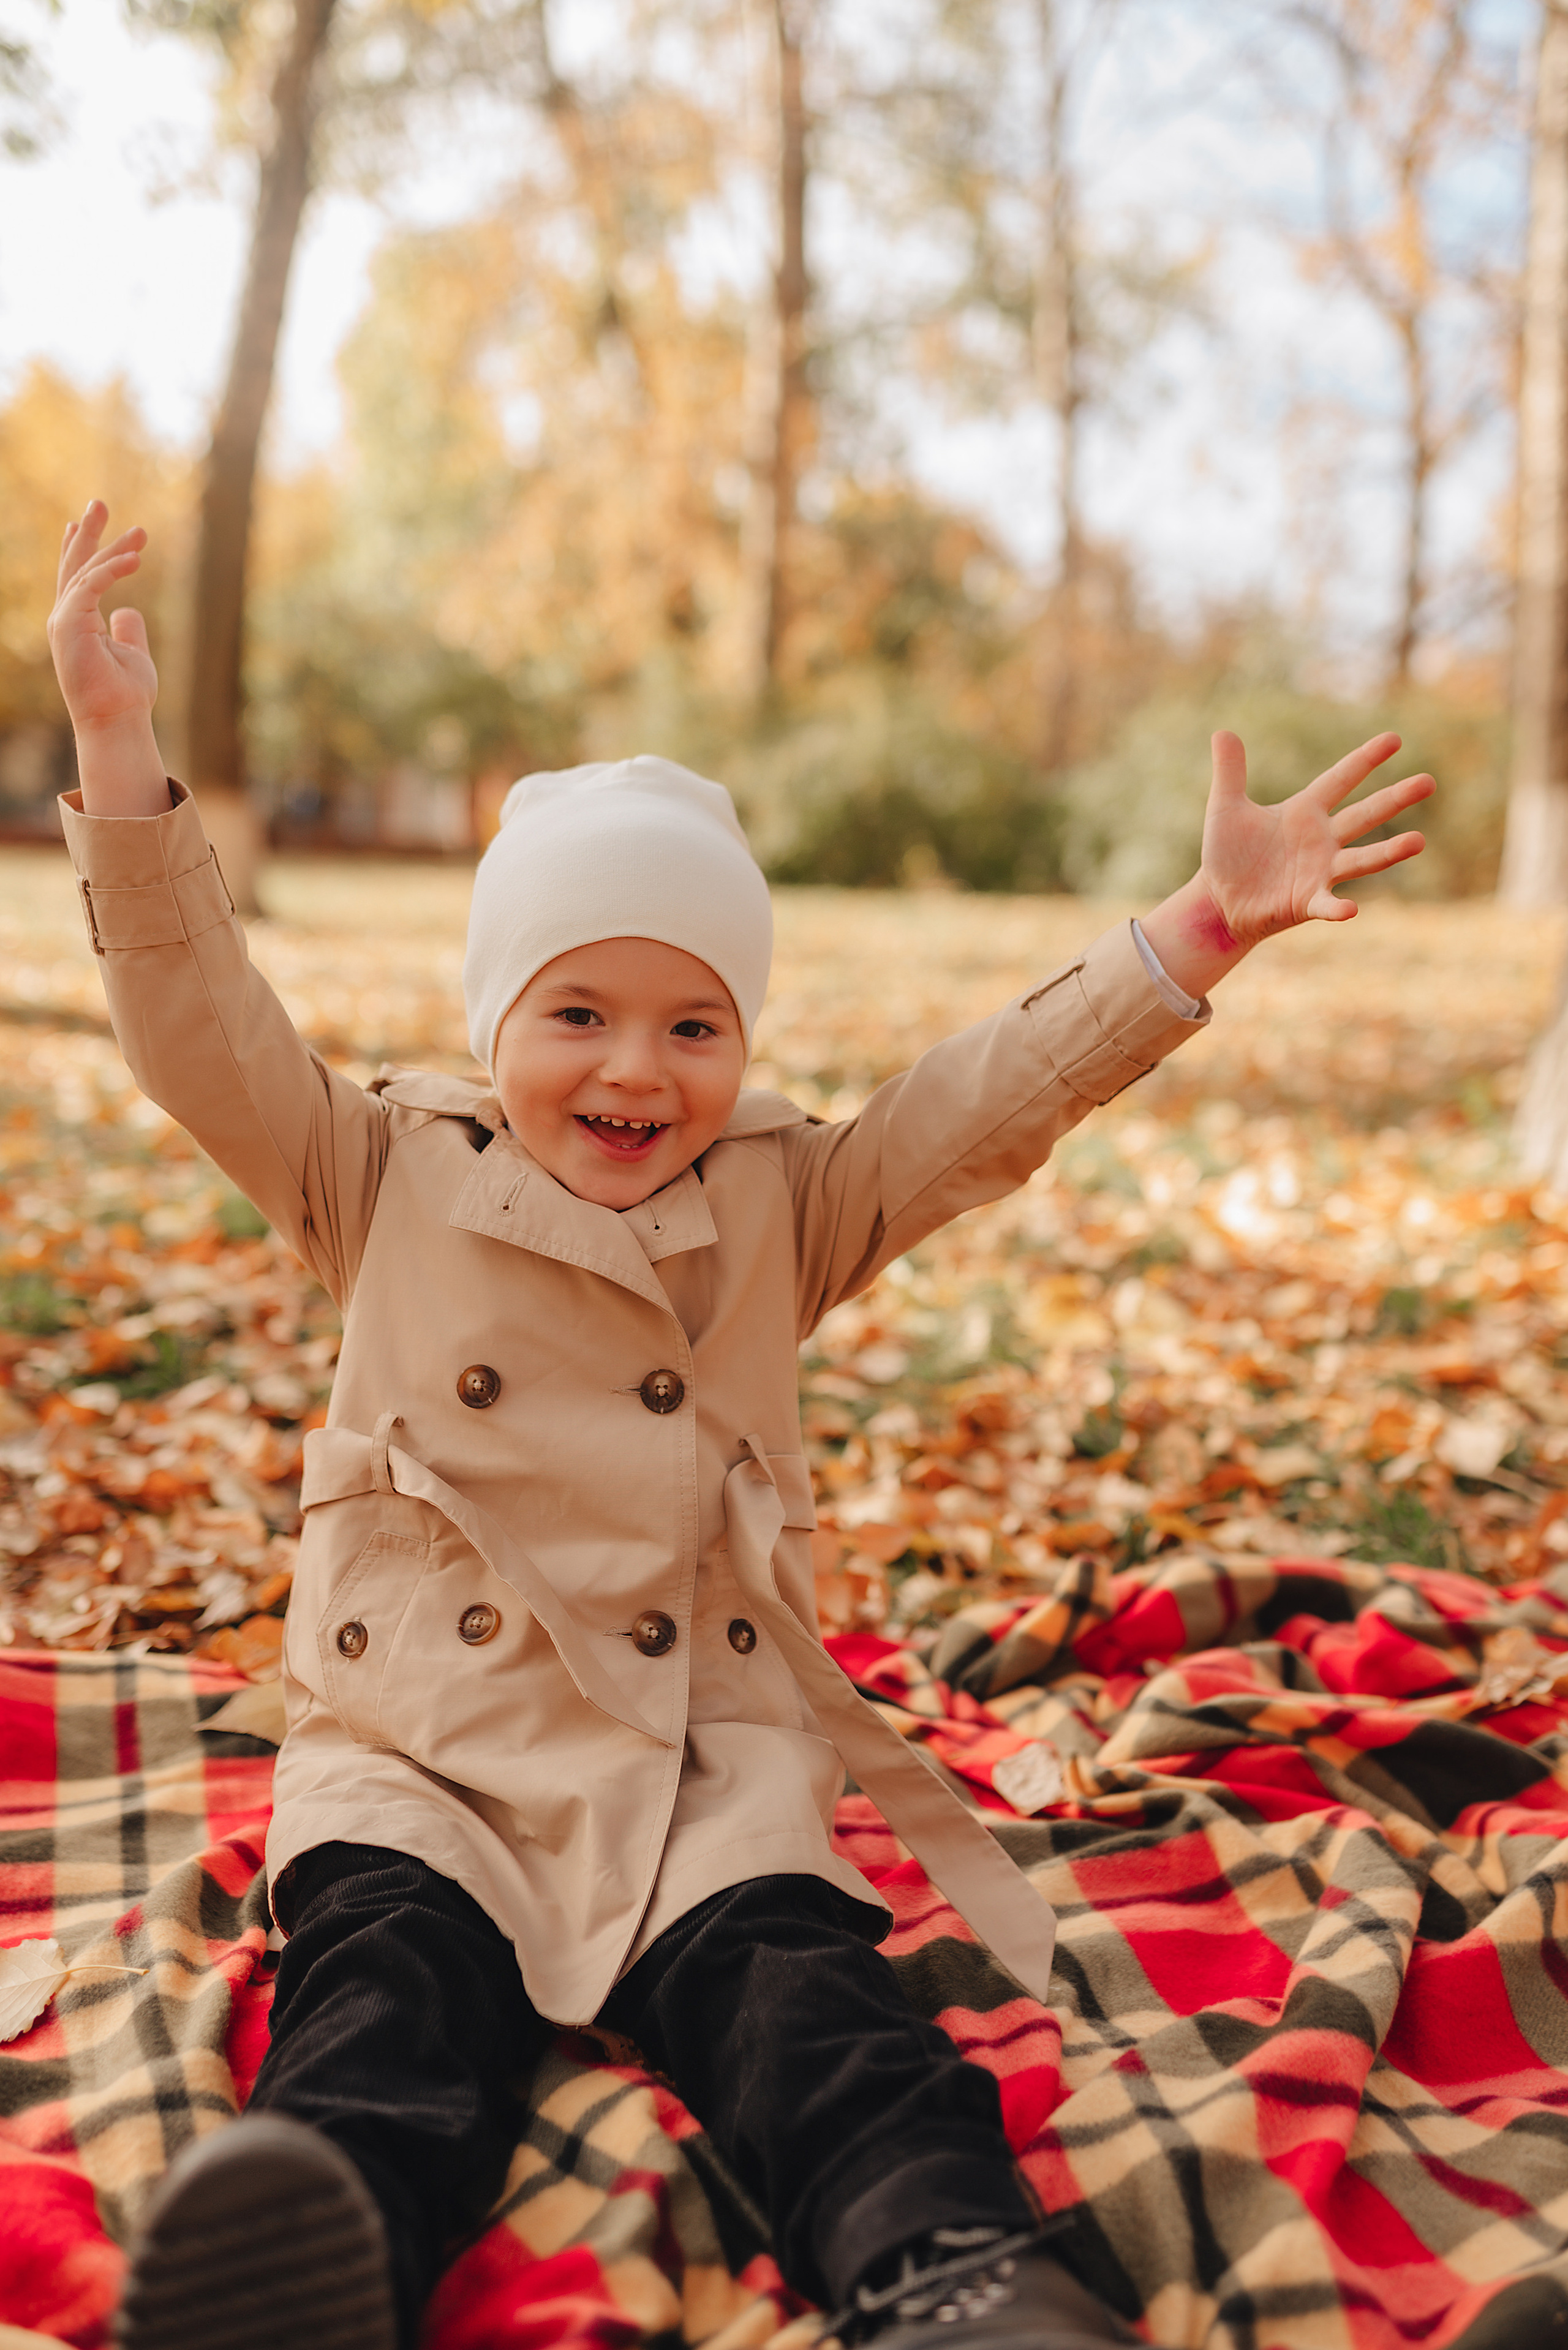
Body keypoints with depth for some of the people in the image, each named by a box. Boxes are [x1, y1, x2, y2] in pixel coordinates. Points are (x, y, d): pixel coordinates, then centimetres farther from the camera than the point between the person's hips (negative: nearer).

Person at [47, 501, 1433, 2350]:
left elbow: (995, 1096, 2)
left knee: (793, 1992, -24)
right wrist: (123, 762, -9)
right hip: (418, 1753, -1)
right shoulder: (389, 1178, 9)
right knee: (387, 1981, -27)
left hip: (709, 1757, 1)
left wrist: (1200, 932, -8)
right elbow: (201, 1026, 1)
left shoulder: (781, 1207, 11)